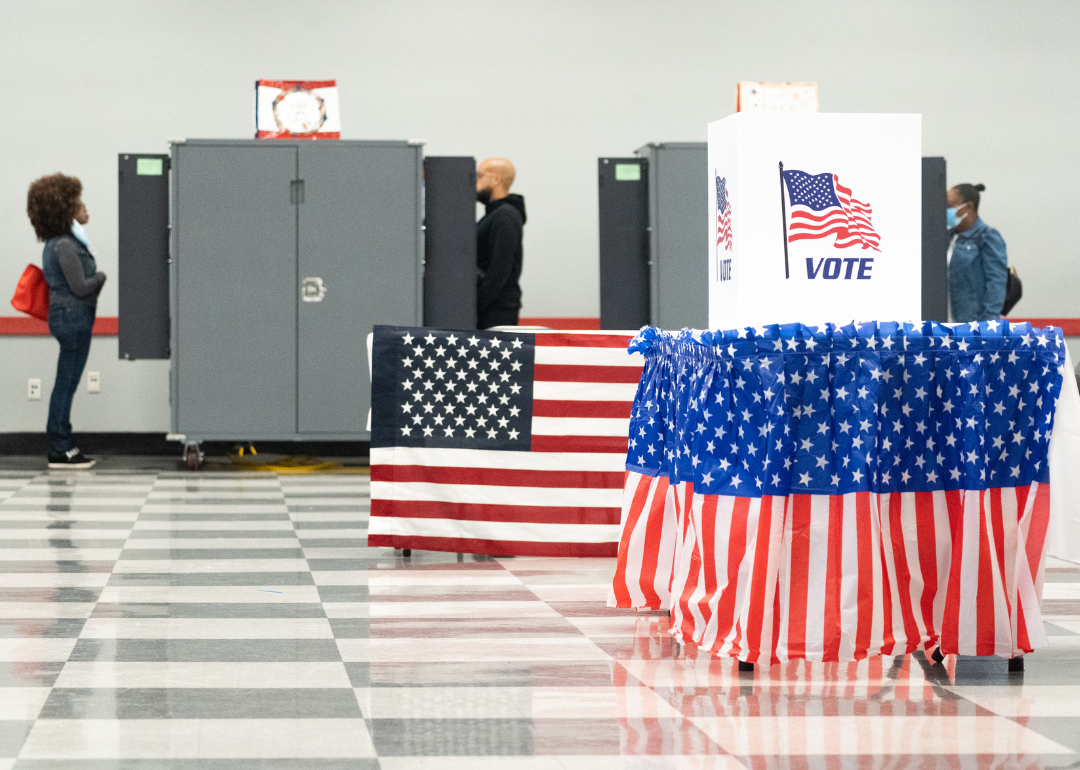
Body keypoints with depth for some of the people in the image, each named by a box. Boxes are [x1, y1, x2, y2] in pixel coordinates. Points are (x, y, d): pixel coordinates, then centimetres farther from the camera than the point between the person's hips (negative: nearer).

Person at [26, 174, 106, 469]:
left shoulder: (58, 243, 14)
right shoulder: (65, 245, -17)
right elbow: (80, 286, -19)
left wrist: (94, 283, 6)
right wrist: (102, 277, -1)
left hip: (67, 315, 10)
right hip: (73, 315, -10)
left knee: (65, 384, 12)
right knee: (67, 383, -6)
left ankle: (61, 446, 17)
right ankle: (60, 450, -3)